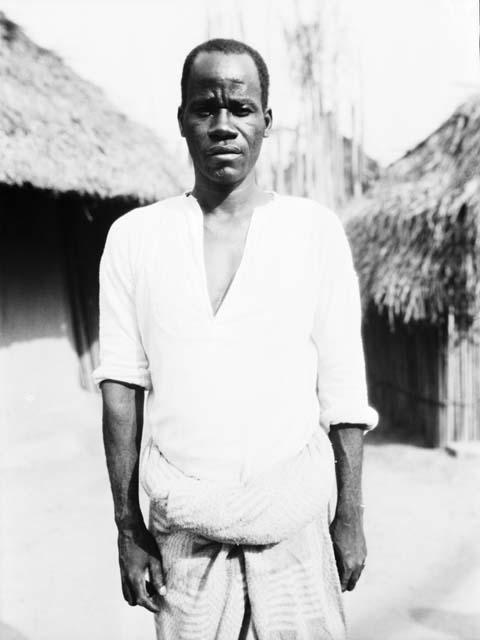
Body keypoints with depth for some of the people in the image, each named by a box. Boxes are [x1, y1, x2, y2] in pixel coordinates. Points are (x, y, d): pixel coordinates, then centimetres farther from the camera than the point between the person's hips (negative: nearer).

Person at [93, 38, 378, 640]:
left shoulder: (315, 230, 0)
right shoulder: (133, 237, 2)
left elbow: (342, 389, 1)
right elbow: (121, 388, 2)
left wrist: (350, 518, 1)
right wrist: (128, 528, 0)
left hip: (295, 523, 0)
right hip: (182, 530, 1)